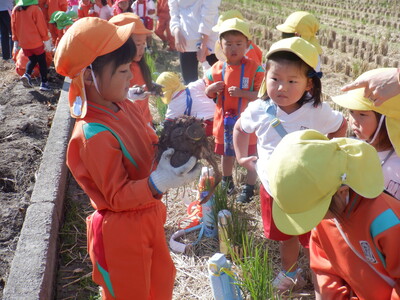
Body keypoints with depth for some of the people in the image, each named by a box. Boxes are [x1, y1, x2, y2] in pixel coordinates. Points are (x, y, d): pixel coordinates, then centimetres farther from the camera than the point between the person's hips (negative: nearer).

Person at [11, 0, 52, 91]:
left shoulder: (15, 10, 3)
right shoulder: (35, 9, -14)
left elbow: (14, 27, 9)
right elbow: (41, 26, -13)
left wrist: (15, 41, 18)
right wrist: (46, 40, -6)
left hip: (23, 43, 5)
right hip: (37, 42, -5)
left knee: (32, 60, 22)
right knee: (42, 62, 10)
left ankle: (27, 74, -4)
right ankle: (44, 83, 9)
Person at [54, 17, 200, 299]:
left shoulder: (125, 107, -5)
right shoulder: (94, 135, -30)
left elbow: (149, 150, 8)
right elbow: (117, 197, -24)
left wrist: (174, 150, -11)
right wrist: (159, 182, -37)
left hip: (149, 216, 8)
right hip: (122, 231, -8)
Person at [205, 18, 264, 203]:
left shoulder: (254, 68, -15)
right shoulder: (216, 69, -3)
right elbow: (208, 93, 8)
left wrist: (242, 93, -30)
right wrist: (212, 89, -15)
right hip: (224, 120, 4)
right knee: (226, 152, 23)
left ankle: (249, 188, 28)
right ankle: (226, 181, 46)